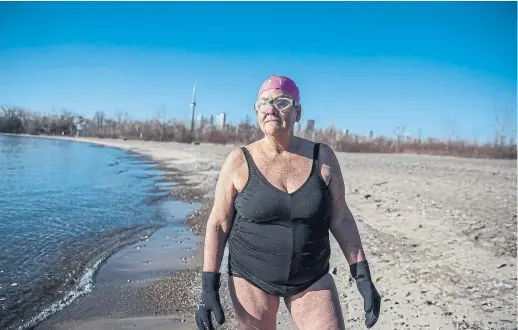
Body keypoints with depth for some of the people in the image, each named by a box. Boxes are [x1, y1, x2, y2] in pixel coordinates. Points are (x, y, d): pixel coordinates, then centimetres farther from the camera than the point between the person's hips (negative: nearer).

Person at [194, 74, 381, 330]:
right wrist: (209, 288, -8)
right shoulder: (239, 161, -9)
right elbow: (218, 225, -6)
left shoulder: (323, 158, -5)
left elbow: (341, 219, 0)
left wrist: (363, 277, -2)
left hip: (312, 279, 2)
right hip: (251, 277, -1)